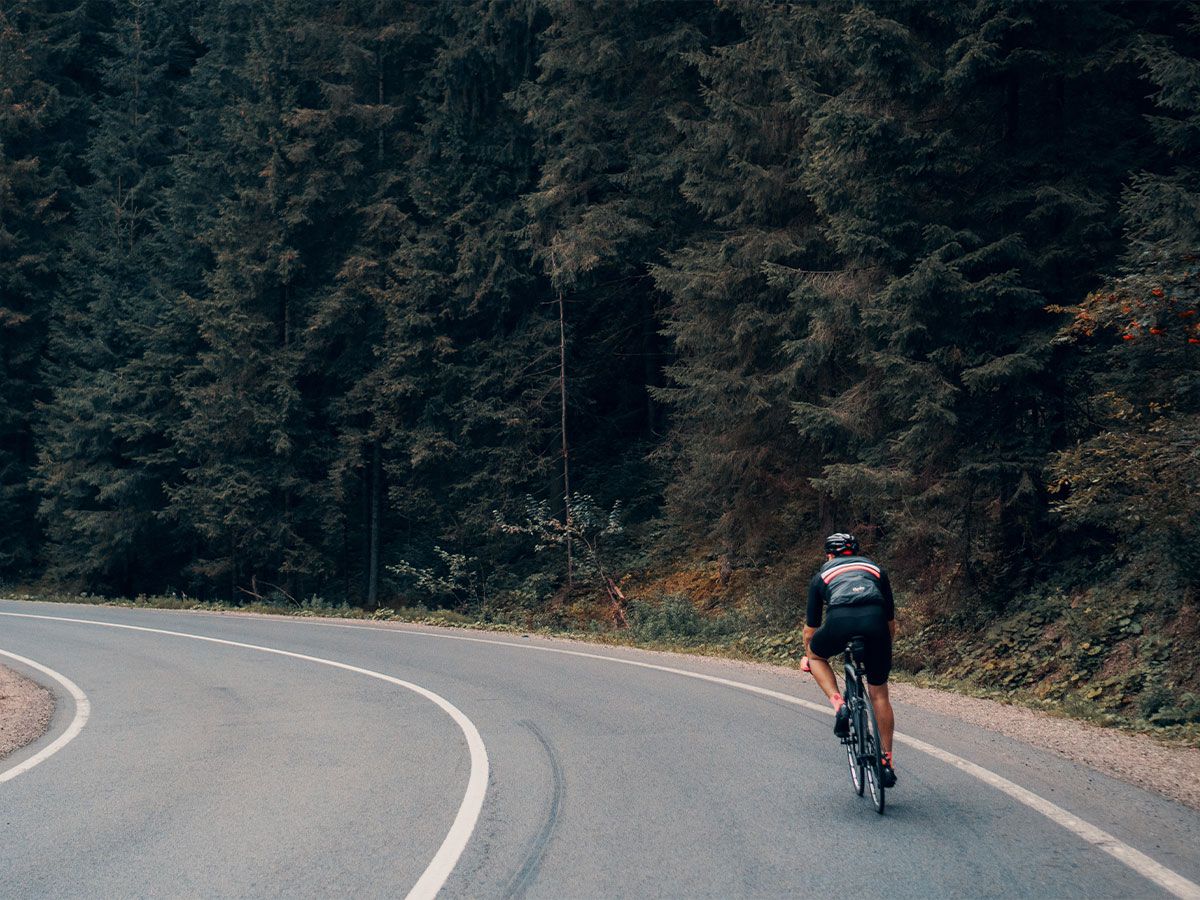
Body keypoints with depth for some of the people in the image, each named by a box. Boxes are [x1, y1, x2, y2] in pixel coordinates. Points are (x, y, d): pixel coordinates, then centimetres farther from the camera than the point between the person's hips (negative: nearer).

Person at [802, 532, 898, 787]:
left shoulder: (823, 573, 31)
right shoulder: (875, 568, 34)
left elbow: (810, 630, 36)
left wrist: (807, 656, 54)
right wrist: (884, 648, 55)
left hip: (840, 621, -2)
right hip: (875, 622, 2)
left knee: (816, 654, 31)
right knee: (879, 695, 17)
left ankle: (838, 704, 9)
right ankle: (887, 762, 18)